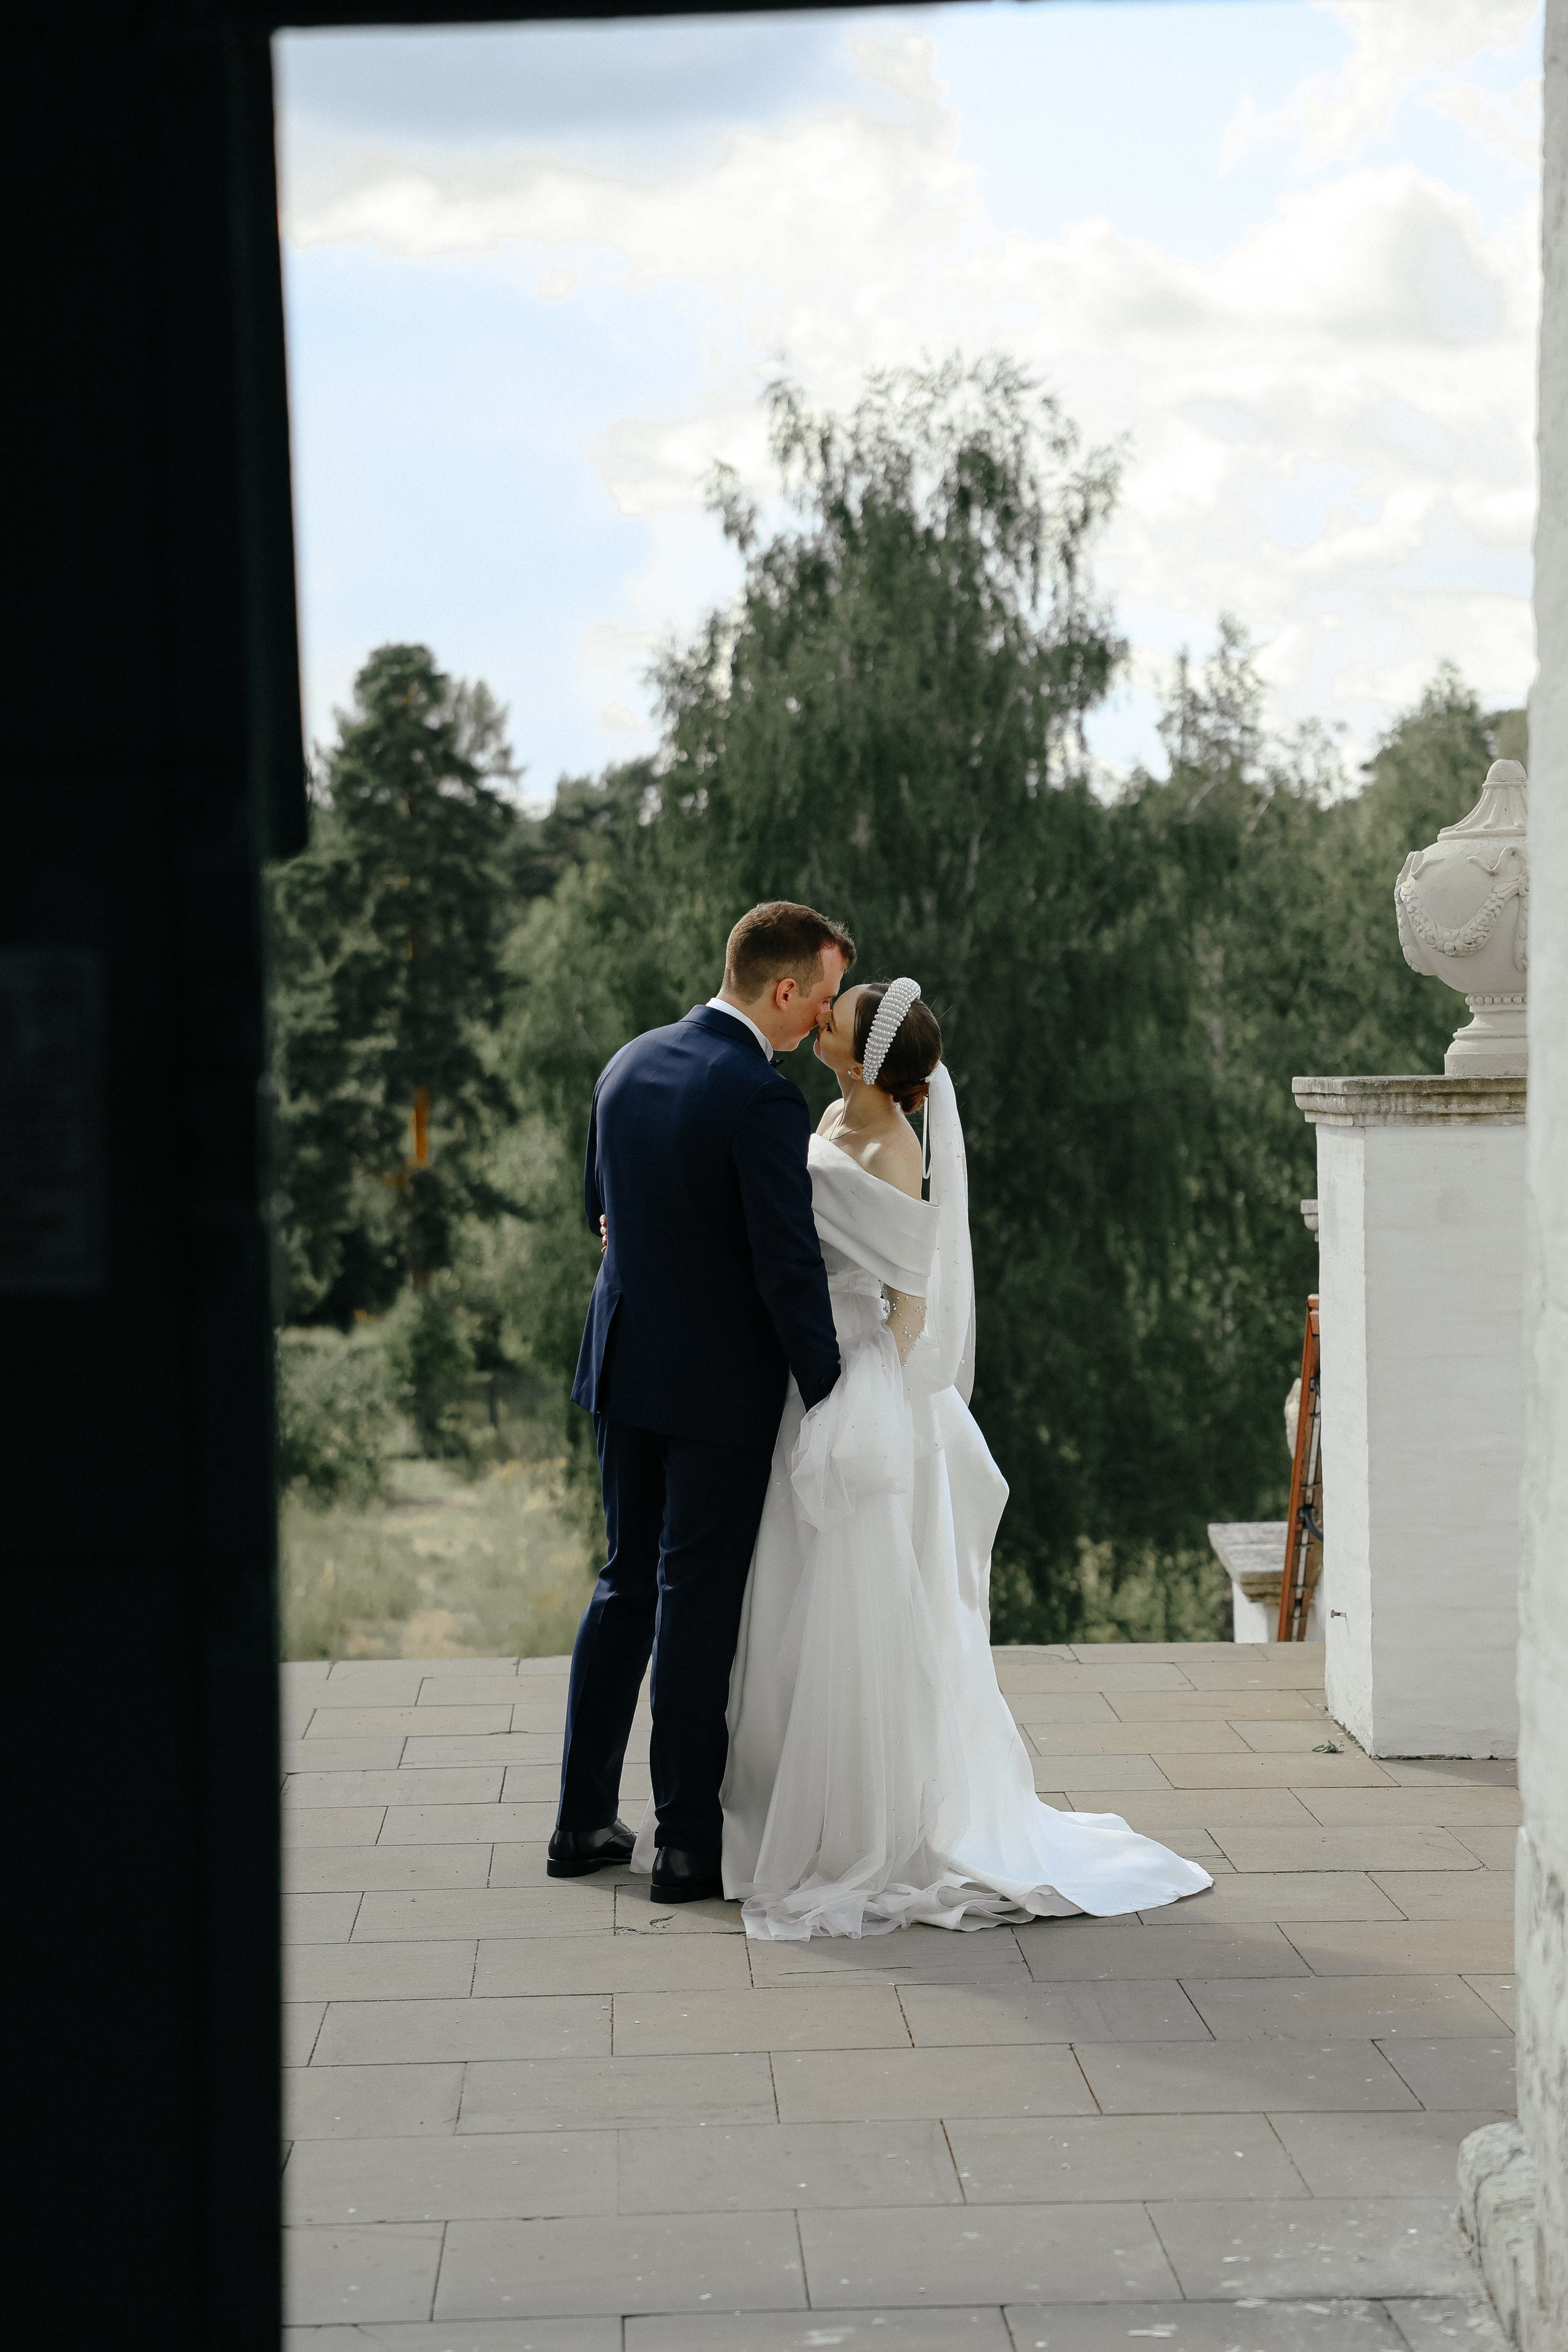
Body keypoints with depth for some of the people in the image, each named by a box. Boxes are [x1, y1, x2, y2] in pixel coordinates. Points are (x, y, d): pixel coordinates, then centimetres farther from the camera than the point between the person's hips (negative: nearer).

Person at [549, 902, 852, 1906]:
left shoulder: (628, 1065, 4)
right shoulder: (764, 1100, -20)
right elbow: (791, 1267, -18)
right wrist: (828, 1392, -9)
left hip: (623, 1368, 7)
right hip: (722, 1383, -7)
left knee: (627, 1584, 16)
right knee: (700, 1601, 2)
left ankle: (585, 1821, 21)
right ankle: (688, 1841, 10)